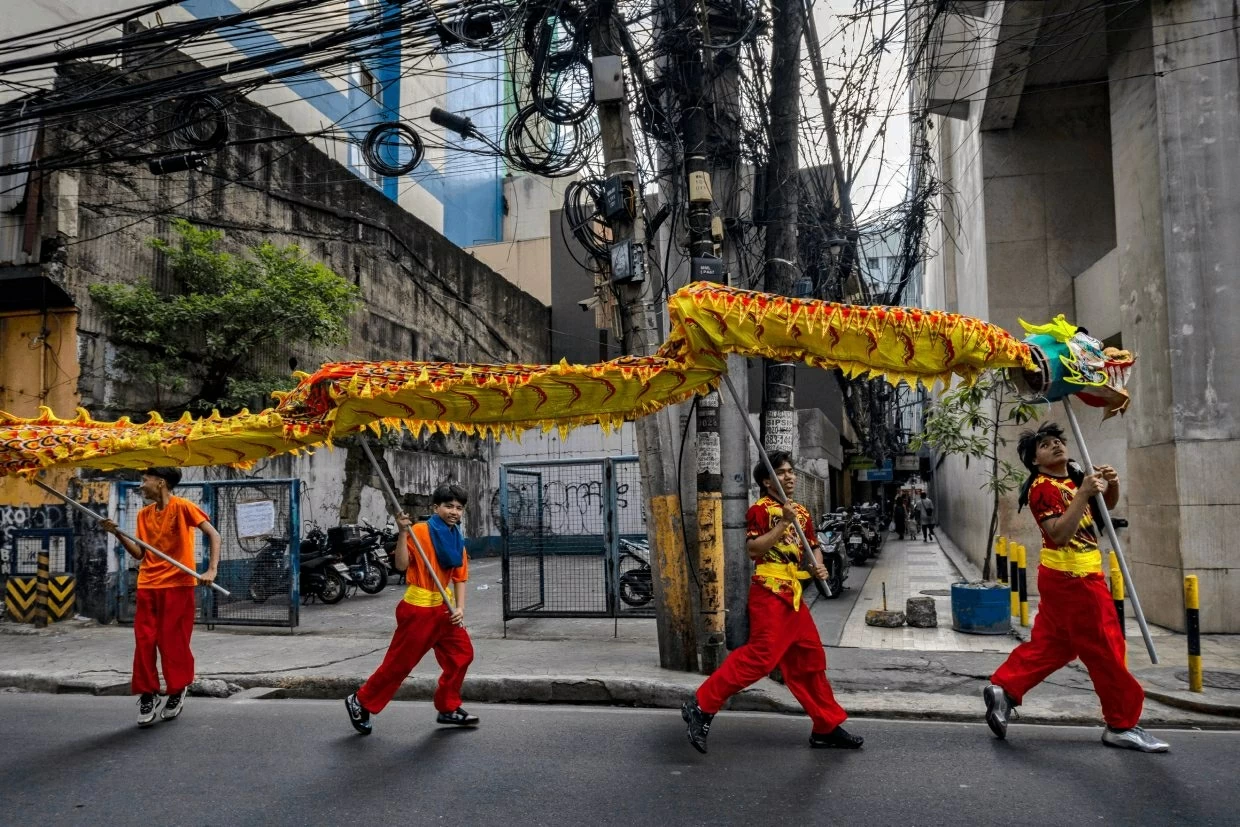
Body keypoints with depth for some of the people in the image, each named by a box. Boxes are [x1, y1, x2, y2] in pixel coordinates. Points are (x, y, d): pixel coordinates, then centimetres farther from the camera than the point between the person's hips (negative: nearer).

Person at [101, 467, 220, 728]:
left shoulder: (182, 507, -8)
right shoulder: (144, 514, 11)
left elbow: (213, 534, -13)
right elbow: (139, 554, 11)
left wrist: (212, 570, -22)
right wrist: (118, 534, -3)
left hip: (177, 584, -6)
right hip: (147, 585, 6)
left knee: (173, 641, 0)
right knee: (144, 641, 4)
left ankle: (178, 690, 18)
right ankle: (147, 694, 17)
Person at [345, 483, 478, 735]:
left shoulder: (458, 541, 8)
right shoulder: (420, 531, -12)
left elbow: (460, 578, 9)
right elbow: (401, 565, -21)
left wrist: (460, 607, -2)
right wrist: (403, 533, -28)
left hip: (443, 608, 7)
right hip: (418, 609, -7)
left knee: (462, 653, 8)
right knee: (400, 661, -2)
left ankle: (448, 708, 22)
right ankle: (360, 703, 16)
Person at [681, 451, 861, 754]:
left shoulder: (802, 513, 16)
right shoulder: (761, 509, -7)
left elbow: (813, 546, 25)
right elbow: (753, 549, -19)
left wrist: (818, 566, 3)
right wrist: (783, 523, -21)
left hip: (793, 594, 9)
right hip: (769, 592, -8)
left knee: (810, 658, 12)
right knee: (762, 655, -18)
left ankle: (827, 727, 23)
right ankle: (701, 707, -11)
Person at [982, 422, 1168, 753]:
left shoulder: (1074, 477, 10)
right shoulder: (1043, 488, -16)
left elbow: (1108, 506, 22)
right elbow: (1059, 534, -28)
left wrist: (1111, 485, -1)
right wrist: (1084, 493, -30)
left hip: (1067, 577, 9)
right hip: (1072, 578, -9)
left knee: (1049, 644, 12)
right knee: (1105, 649, -1)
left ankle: (1003, 688, 12)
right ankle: (1122, 724, 10)